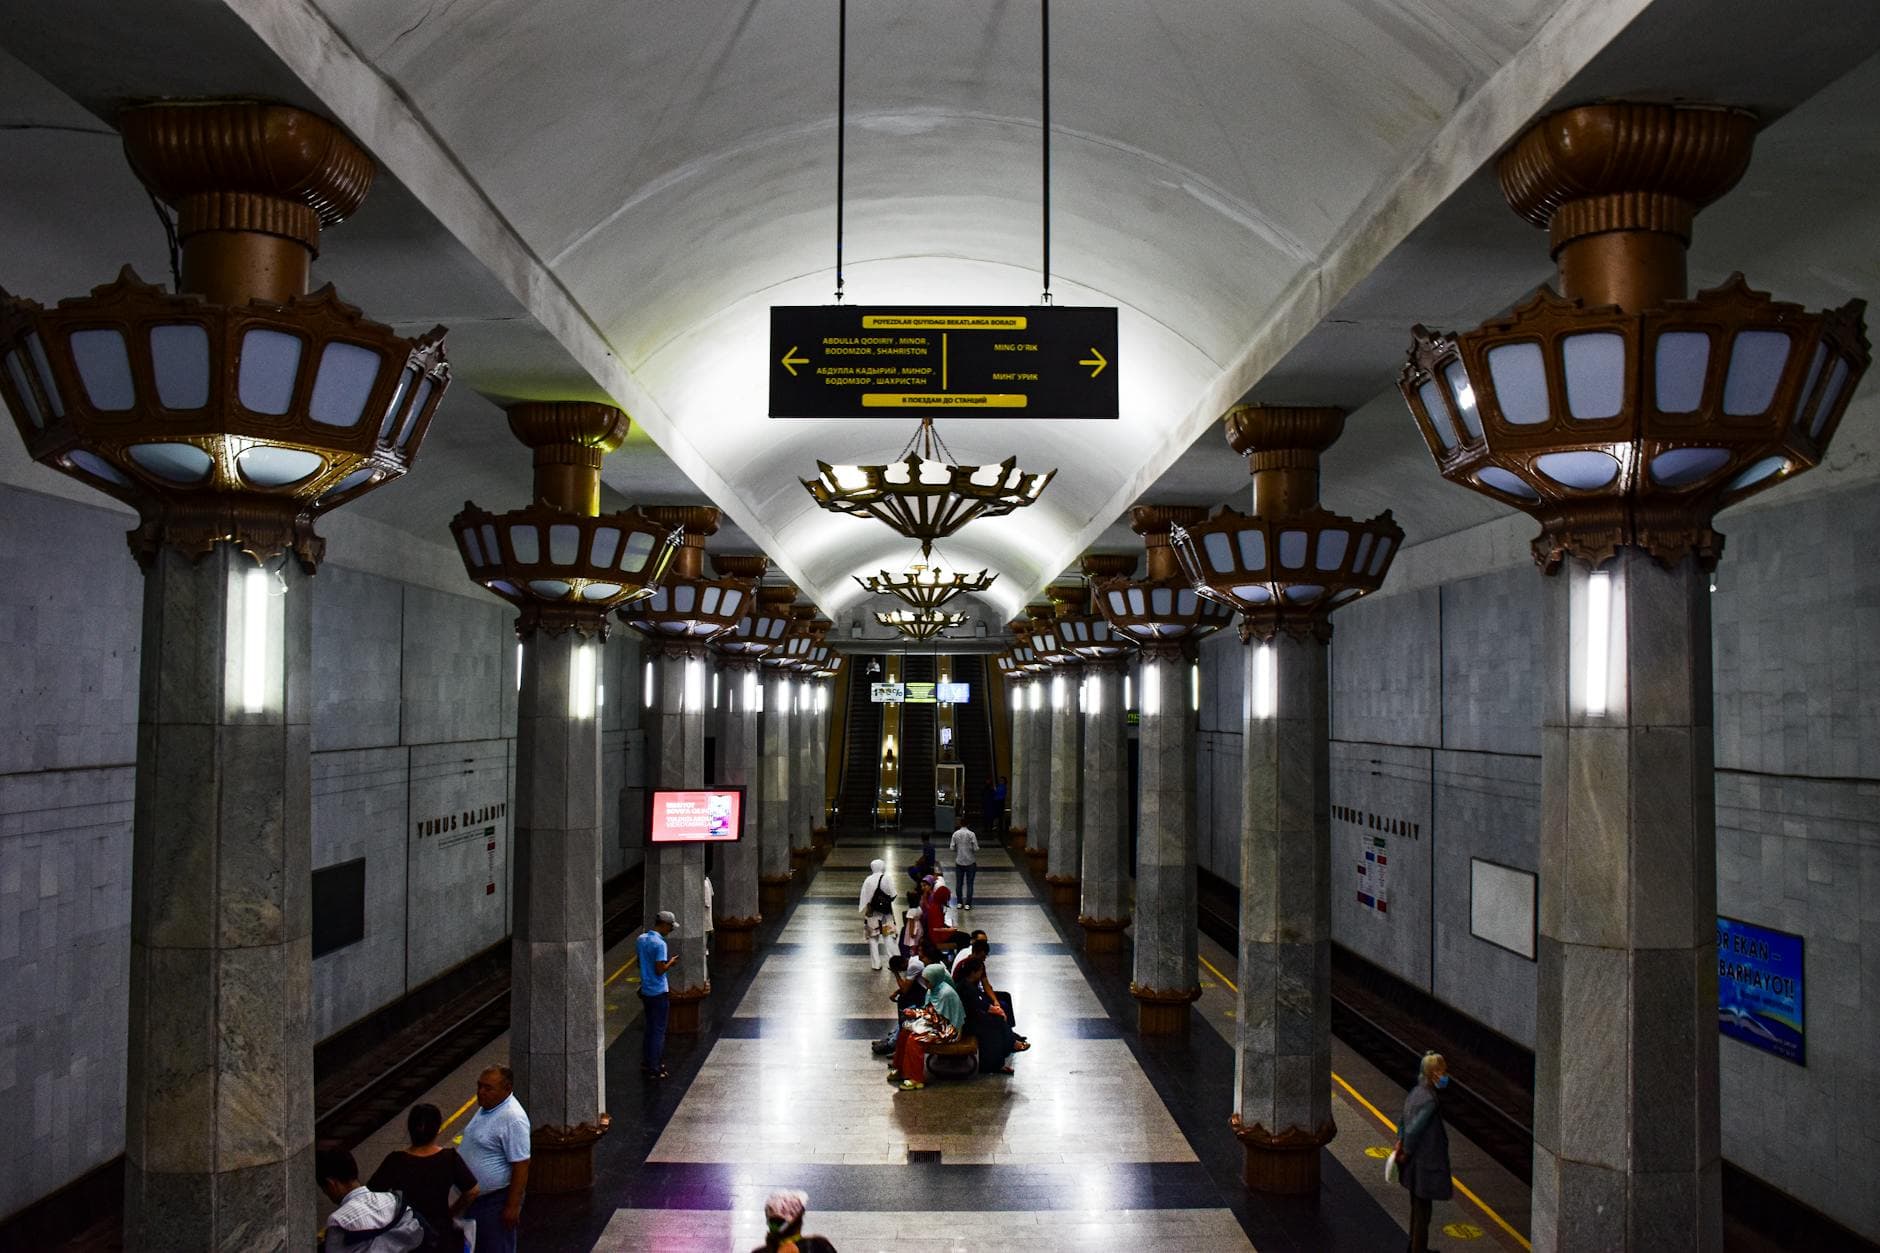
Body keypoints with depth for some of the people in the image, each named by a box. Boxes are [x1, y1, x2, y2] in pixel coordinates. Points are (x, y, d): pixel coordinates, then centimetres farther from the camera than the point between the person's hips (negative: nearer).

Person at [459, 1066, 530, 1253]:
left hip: (496, 1201, -10)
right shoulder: (487, 1107, 5)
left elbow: (521, 1166, -25)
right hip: (475, 1196, 10)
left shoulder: (513, 1118, -26)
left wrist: (513, 1206, -24)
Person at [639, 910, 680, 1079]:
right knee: (658, 1031, 2)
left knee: (650, 1028, 20)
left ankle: (646, 1064, 27)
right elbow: (660, 970, -23)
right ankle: (654, 1069, 8)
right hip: (659, 992, -8)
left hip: (645, 991, 8)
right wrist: (670, 963, -6)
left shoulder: (641, 939, 5)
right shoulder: (660, 943, -21)